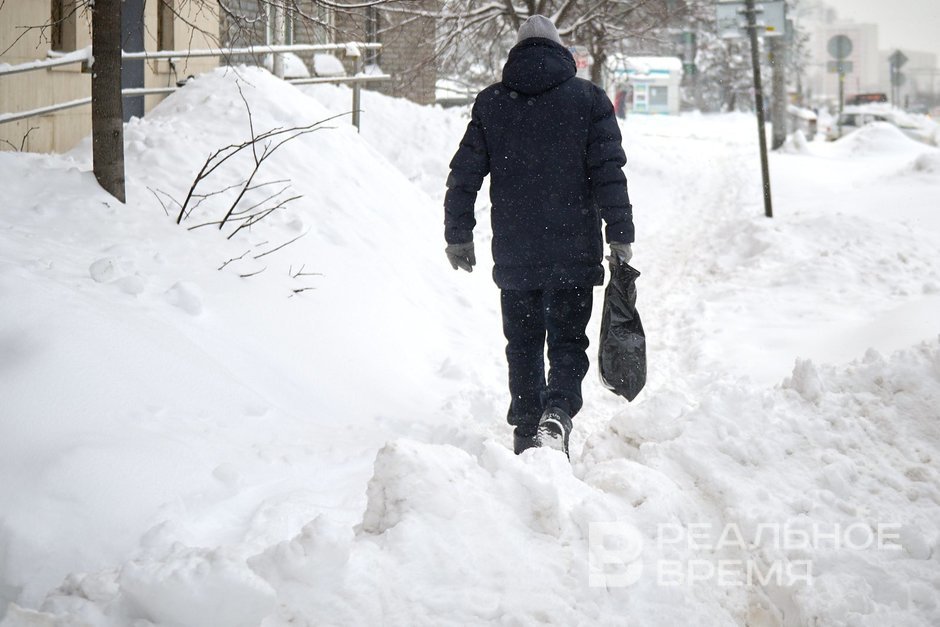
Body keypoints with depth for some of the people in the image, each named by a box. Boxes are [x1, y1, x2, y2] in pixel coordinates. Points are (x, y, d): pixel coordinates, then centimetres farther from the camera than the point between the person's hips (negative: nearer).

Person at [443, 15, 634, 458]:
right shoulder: (589, 99, 1)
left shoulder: (490, 103, 6)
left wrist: (458, 235, 14)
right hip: (573, 252, -1)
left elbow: (463, 175, 6)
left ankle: (526, 430, 14)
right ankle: (558, 410, -19)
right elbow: (609, 173, -5)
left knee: (523, 343, 14)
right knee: (568, 341, 5)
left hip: (514, 254, 2)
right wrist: (620, 236, -1)